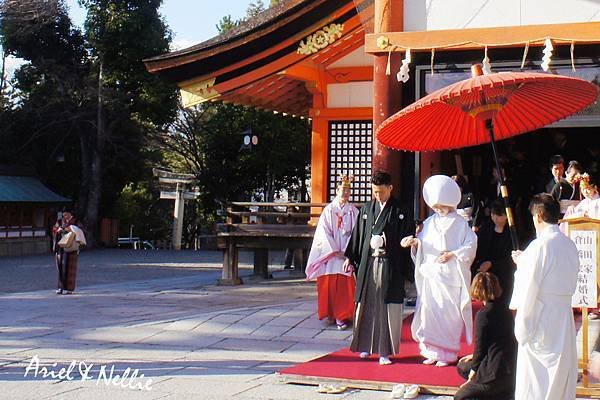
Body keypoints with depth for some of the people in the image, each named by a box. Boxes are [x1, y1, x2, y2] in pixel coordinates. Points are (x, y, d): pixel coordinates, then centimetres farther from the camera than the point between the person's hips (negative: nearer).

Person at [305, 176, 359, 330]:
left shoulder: (353, 211, 6)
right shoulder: (329, 210, 3)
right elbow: (324, 232, -2)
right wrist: (335, 251, -9)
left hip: (347, 254, 0)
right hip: (330, 253, 0)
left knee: (345, 284, -5)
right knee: (329, 283, 1)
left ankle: (341, 316, -4)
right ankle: (331, 313, 14)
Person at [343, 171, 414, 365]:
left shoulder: (399, 211, -1)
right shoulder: (366, 209, 11)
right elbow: (357, 234, 15)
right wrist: (350, 258, 12)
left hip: (389, 267, -4)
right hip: (368, 264, 4)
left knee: (388, 309, -2)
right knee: (367, 305, 8)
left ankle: (385, 351, 4)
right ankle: (366, 345, 21)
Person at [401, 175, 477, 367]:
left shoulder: (460, 223, -2)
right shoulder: (429, 222, 11)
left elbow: (471, 245, -5)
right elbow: (423, 244, 10)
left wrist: (453, 254, -14)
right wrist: (415, 241, -11)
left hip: (451, 276, -4)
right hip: (430, 276, 4)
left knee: (448, 314, -2)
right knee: (429, 312, 3)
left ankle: (447, 353, 7)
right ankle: (433, 351, 14)